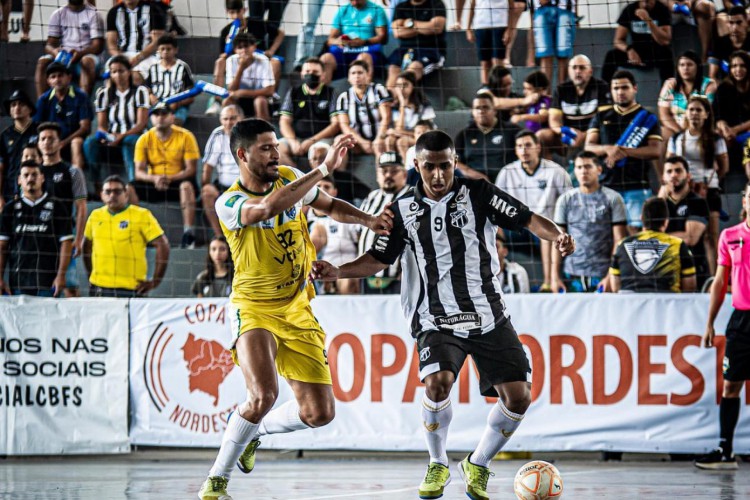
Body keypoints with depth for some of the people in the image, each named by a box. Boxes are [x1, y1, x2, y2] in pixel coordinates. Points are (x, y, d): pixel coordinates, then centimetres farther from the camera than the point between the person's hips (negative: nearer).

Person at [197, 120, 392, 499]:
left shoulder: (290, 179, 0)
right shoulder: (228, 203, -17)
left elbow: (330, 205, 19)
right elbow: (270, 206, -38)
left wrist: (367, 220, 0)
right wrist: (324, 168, -38)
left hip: (297, 309, 5)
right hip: (253, 309, -5)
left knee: (319, 413, 1)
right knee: (264, 394, -29)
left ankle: (253, 429, 30)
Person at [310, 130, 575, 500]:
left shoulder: (478, 194, 0)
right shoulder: (404, 211, 4)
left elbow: (528, 219, -5)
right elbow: (378, 260, 10)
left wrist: (556, 236, -25)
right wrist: (337, 272, -6)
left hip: (489, 316, 1)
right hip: (436, 321, -1)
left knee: (518, 395, -7)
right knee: (437, 383, -26)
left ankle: (477, 465, 19)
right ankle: (437, 465, 0)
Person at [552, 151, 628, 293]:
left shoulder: (613, 199, 3)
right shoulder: (565, 200, 11)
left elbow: (619, 240, -2)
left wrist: (611, 276, -10)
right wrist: (555, 276, 2)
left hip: (602, 276, -2)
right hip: (572, 275, 2)